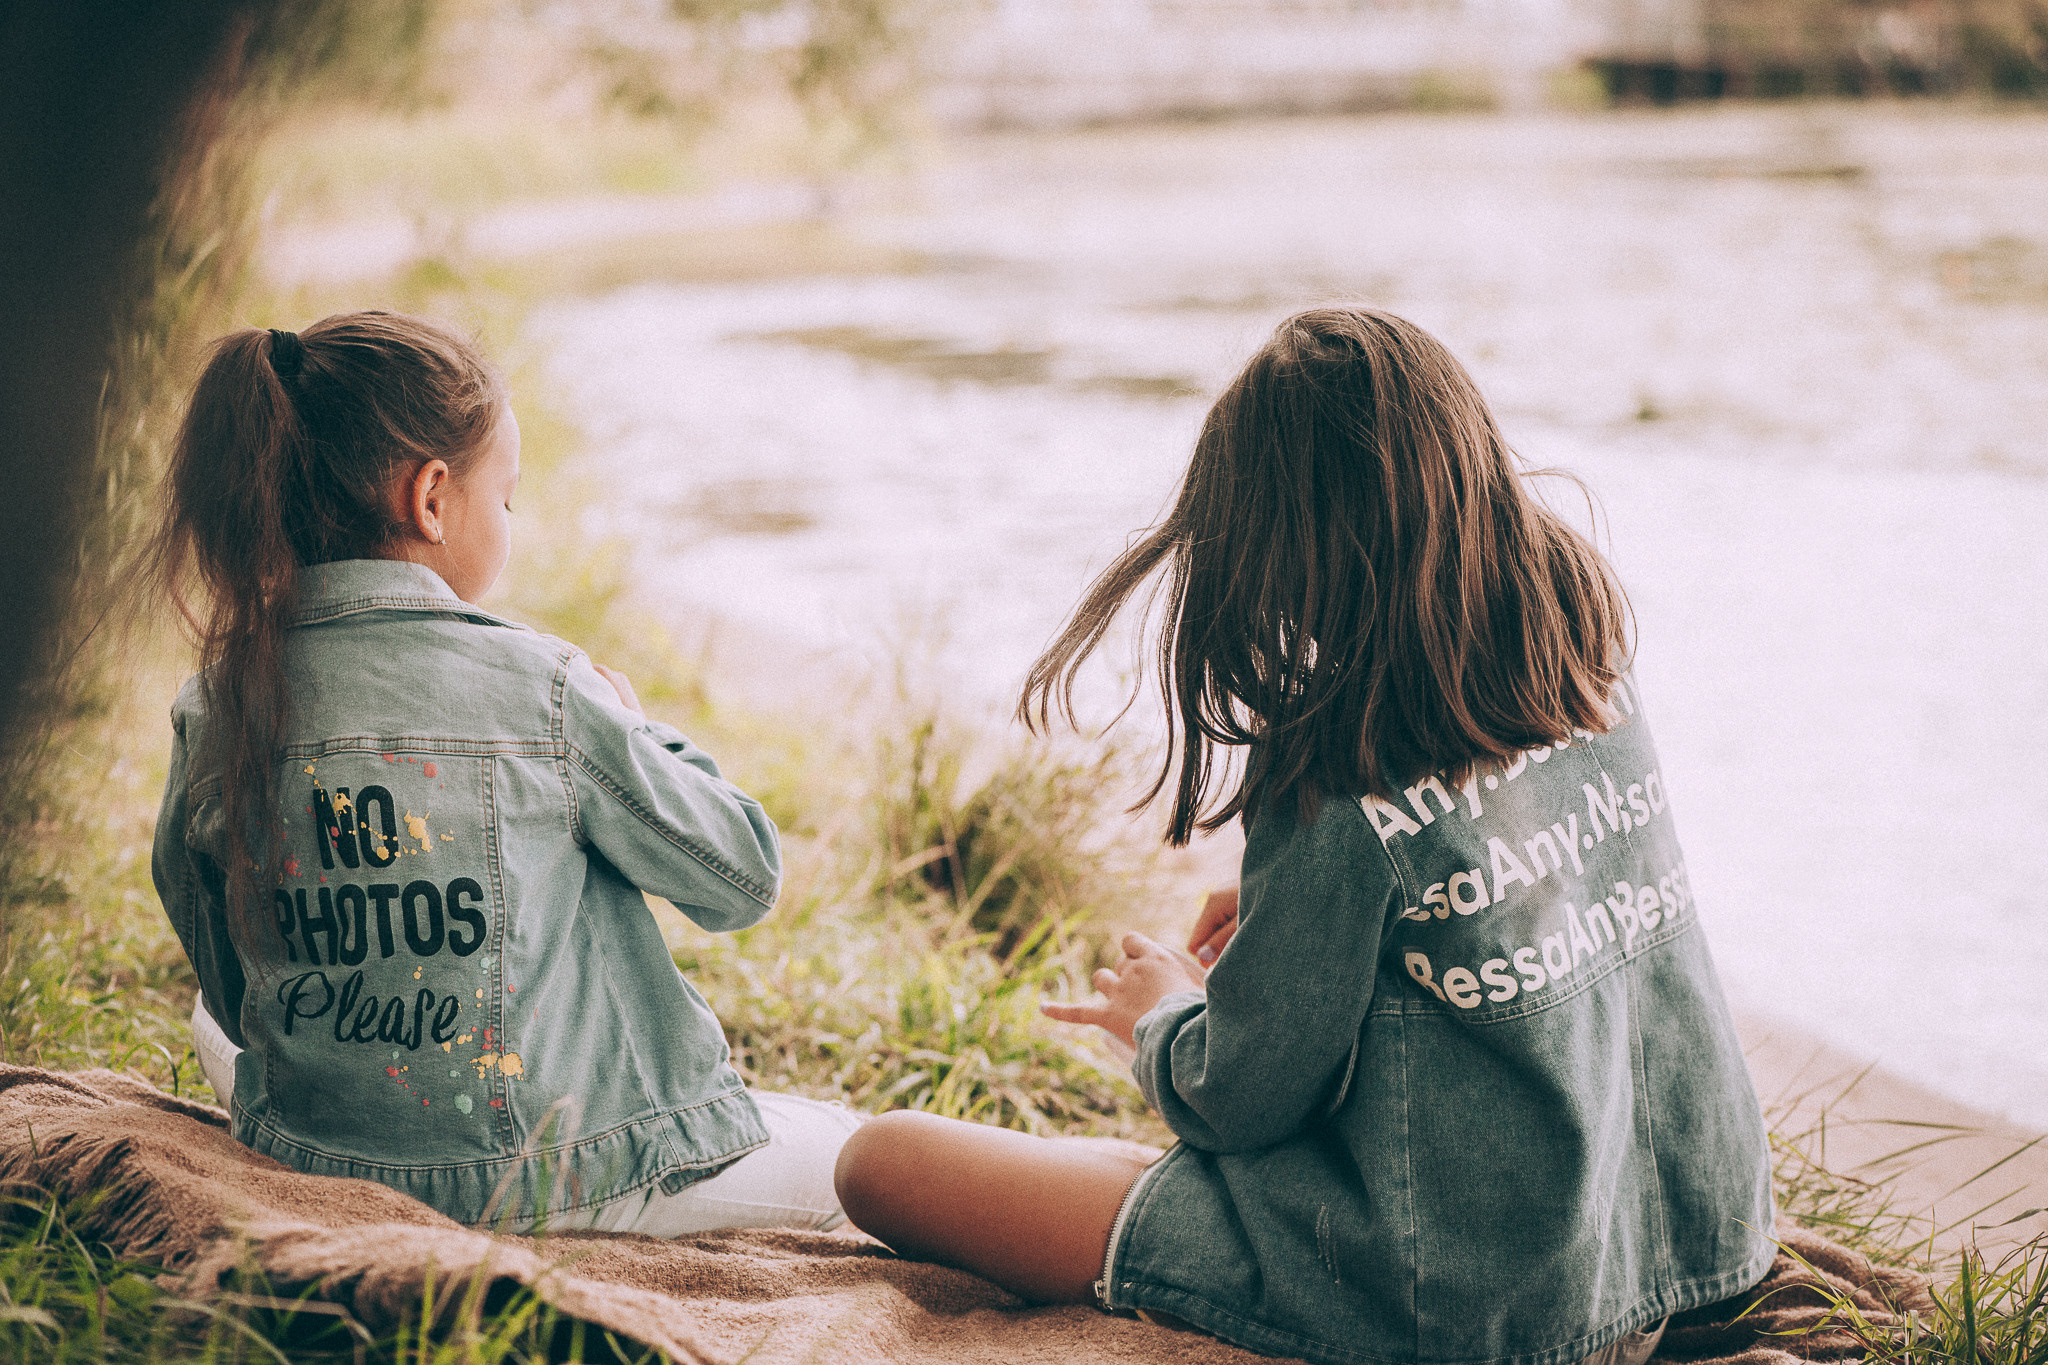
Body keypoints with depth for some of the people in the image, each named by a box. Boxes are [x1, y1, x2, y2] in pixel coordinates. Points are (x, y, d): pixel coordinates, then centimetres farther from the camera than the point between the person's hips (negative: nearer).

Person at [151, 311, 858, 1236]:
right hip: (570, 1180, -3)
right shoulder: (539, 691, -18)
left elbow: (231, 992, 4)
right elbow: (743, 878, -4)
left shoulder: (210, 712, -7)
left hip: (310, 1170, 4)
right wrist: (637, 732, 12)